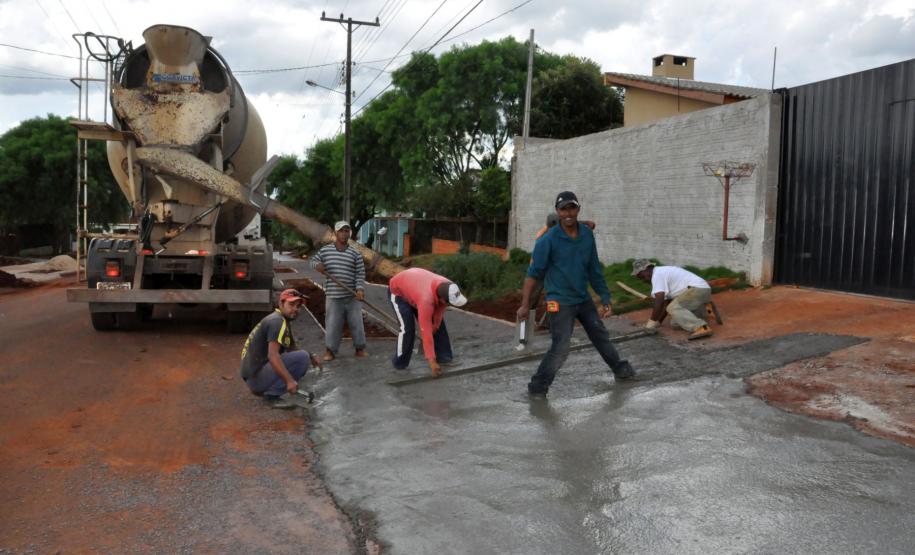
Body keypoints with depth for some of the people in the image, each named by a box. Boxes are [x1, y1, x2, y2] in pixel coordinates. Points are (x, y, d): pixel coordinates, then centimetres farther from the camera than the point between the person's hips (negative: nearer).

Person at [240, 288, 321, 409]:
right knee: (302, 357, -16)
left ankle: (261, 389, 12)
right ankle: (271, 394, -12)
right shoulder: (277, 321, -15)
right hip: (256, 376, -10)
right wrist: (289, 380, -31)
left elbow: (292, 348, 24)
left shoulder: (283, 321, 16)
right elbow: (272, 355, -26)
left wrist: (310, 357, 8)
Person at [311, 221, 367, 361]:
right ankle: (330, 350, 13)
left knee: (356, 323, 7)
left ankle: (360, 348, 21)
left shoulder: (355, 253, 1)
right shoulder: (325, 250, 3)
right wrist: (317, 265, -7)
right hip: (333, 296, 0)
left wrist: (360, 289, -17)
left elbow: (360, 274, -1)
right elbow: (314, 260, 17)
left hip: (352, 296, 0)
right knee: (332, 324, 2)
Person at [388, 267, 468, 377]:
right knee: (407, 328, -19)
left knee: (438, 324, 0)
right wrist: (432, 361, -40)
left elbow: (440, 310, -6)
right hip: (398, 291, -7)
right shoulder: (426, 299, -45)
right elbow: (426, 331, -42)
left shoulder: (447, 288, -28)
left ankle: (443, 356, 10)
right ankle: (400, 363, -3)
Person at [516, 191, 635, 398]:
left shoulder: (587, 234, -1)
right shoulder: (548, 240, -17)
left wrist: (605, 298, 9)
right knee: (560, 348, -12)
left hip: (584, 299, 6)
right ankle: (537, 388, 2)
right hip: (560, 302, -6)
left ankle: (620, 369, 42)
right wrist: (525, 304, -17)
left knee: (601, 336, 21)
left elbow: (594, 269, 7)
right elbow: (533, 273, -14)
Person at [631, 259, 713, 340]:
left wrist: (652, 322, -11)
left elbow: (659, 300, -18)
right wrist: (658, 322, 18)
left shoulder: (657, 274, -10)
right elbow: (667, 301, 20)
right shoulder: (663, 273, 21)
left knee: (674, 308, -26)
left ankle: (702, 328, -37)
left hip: (697, 289, -9)